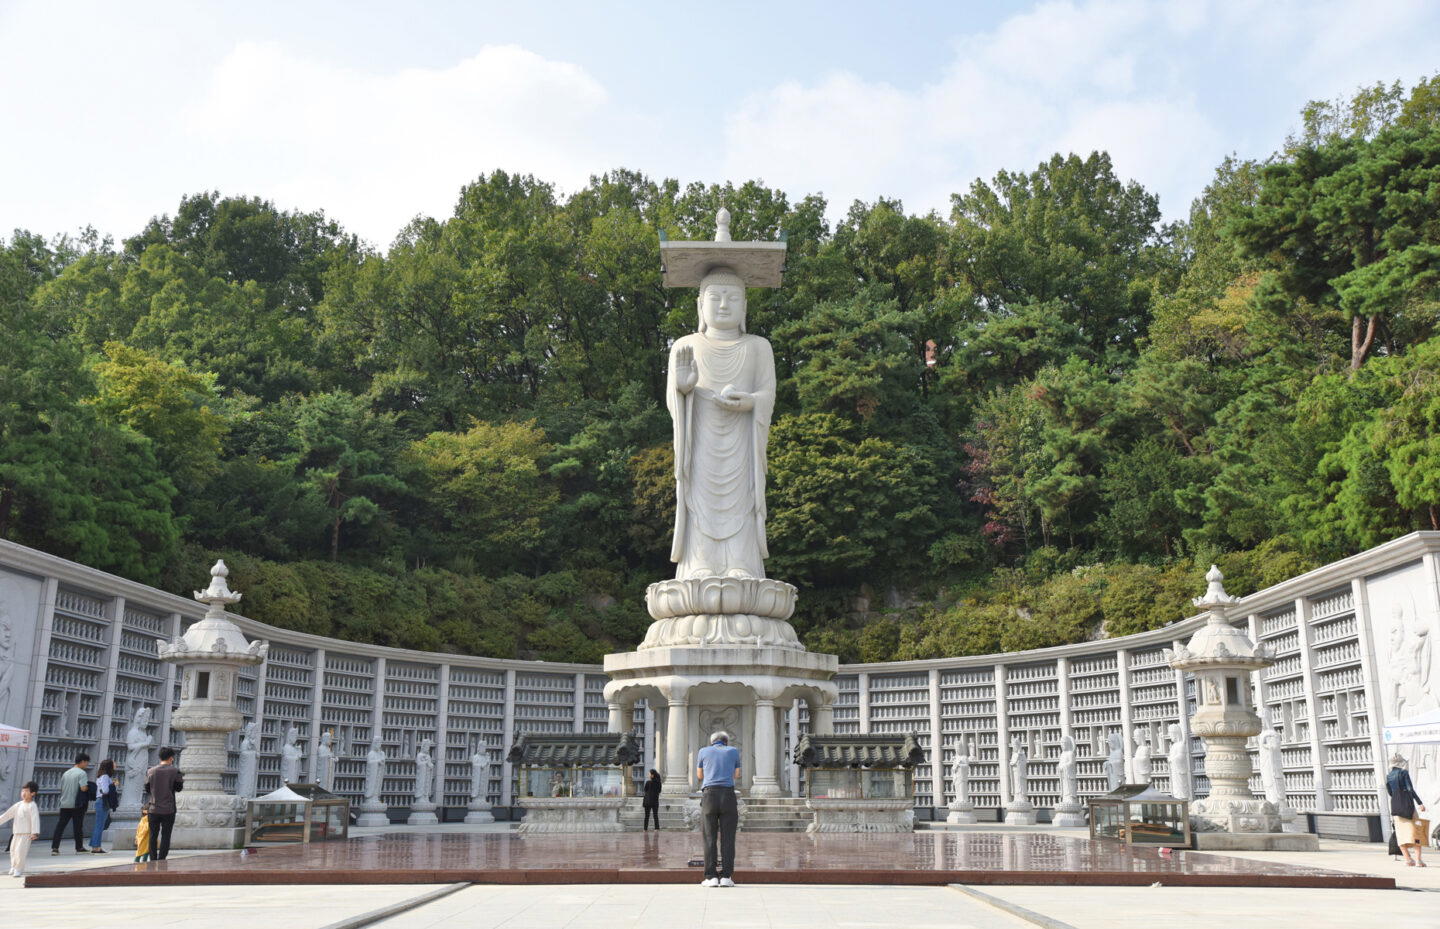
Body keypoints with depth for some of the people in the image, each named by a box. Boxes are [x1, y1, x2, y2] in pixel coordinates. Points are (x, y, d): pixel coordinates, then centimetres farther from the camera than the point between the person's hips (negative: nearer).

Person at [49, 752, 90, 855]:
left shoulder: (65, 773, 13)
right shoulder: (82, 773, -10)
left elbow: (61, 788, 16)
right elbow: (83, 788, -20)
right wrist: (89, 787, -1)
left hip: (64, 804, 5)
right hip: (77, 804, -5)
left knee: (60, 826, 5)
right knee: (78, 826, 3)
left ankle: (54, 847, -1)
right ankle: (79, 848, 10)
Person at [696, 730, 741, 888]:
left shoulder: (704, 751, 14)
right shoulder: (734, 751, 14)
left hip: (709, 795, 0)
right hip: (728, 795, 0)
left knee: (710, 838, 2)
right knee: (727, 838, 1)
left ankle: (711, 877, -3)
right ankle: (726, 877, -4)